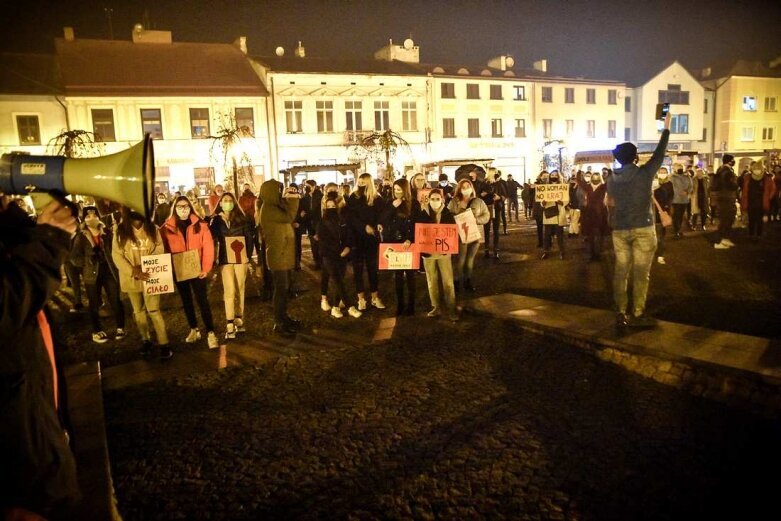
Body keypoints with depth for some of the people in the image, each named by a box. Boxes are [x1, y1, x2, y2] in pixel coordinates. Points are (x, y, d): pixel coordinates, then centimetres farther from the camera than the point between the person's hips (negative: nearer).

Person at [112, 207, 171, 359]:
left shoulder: (152, 228, 0)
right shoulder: (120, 230, -3)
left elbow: (159, 251, -1)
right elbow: (116, 255, -5)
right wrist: (133, 271, -17)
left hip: (150, 276, -1)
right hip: (131, 278, 1)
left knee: (153, 310, -5)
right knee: (138, 311, 13)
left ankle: (164, 344, 0)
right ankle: (145, 340, 29)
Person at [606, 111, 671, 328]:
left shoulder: (612, 178, 3)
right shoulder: (644, 173, -8)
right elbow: (660, 153, 3)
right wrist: (666, 128, 14)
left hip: (619, 229, 4)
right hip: (642, 229, -4)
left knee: (621, 271, 7)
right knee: (641, 273, 2)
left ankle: (621, 314, 9)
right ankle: (638, 314, 7)